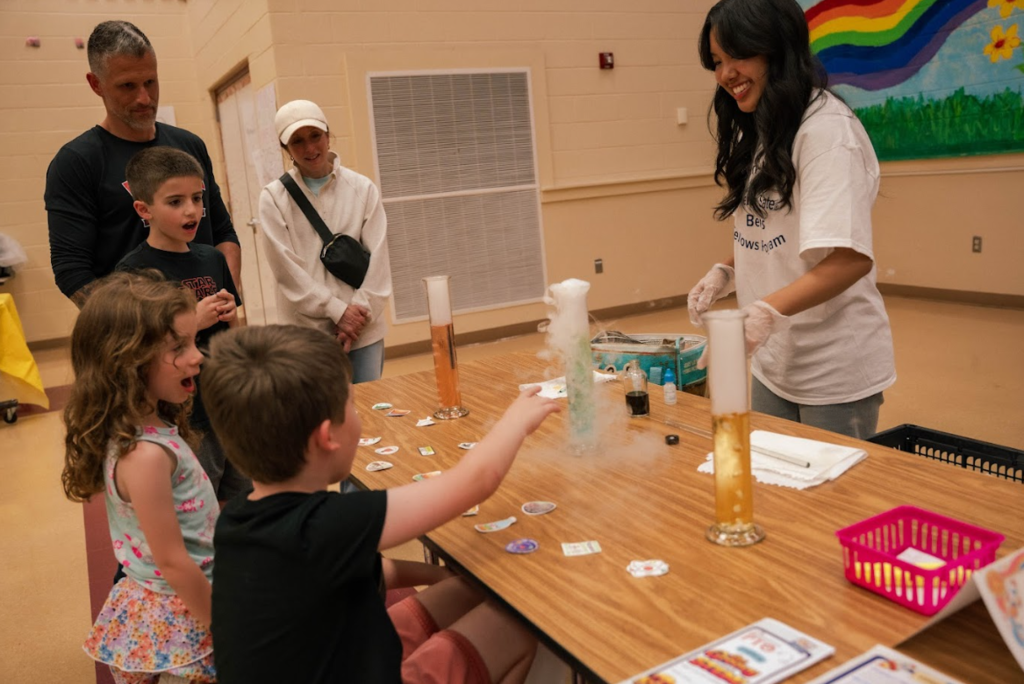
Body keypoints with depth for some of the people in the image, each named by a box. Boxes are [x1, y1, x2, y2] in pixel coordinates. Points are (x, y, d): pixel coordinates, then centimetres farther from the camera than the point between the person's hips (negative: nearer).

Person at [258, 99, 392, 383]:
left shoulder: (363, 188, 3)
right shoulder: (274, 197, -1)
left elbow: (377, 259, 0)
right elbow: (287, 267, -7)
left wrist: (360, 314, -9)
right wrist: (338, 311, -12)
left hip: (364, 328, 2)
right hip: (307, 330, -1)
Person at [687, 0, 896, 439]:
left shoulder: (827, 129, -16)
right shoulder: (755, 132, 9)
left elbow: (851, 258, -25)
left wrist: (767, 310, -36)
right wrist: (725, 271, -3)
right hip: (773, 364, 7)